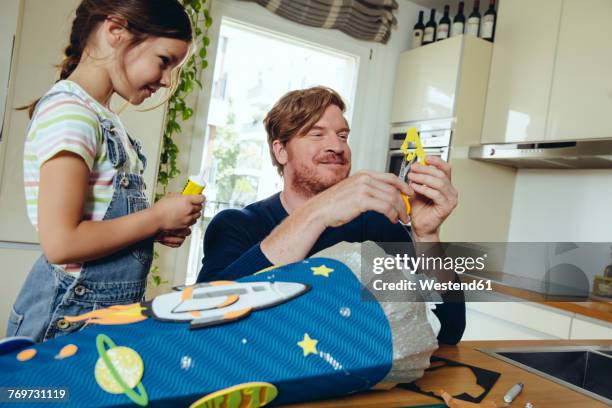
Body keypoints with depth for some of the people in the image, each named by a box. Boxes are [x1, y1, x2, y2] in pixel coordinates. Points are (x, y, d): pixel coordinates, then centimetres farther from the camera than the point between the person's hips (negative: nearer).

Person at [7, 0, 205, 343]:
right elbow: (60, 243, -24)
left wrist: (160, 229, -1)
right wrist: (158, 217, -16)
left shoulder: (104, 119, 9)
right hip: (69, 316, -9)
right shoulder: (70, 110, -18)